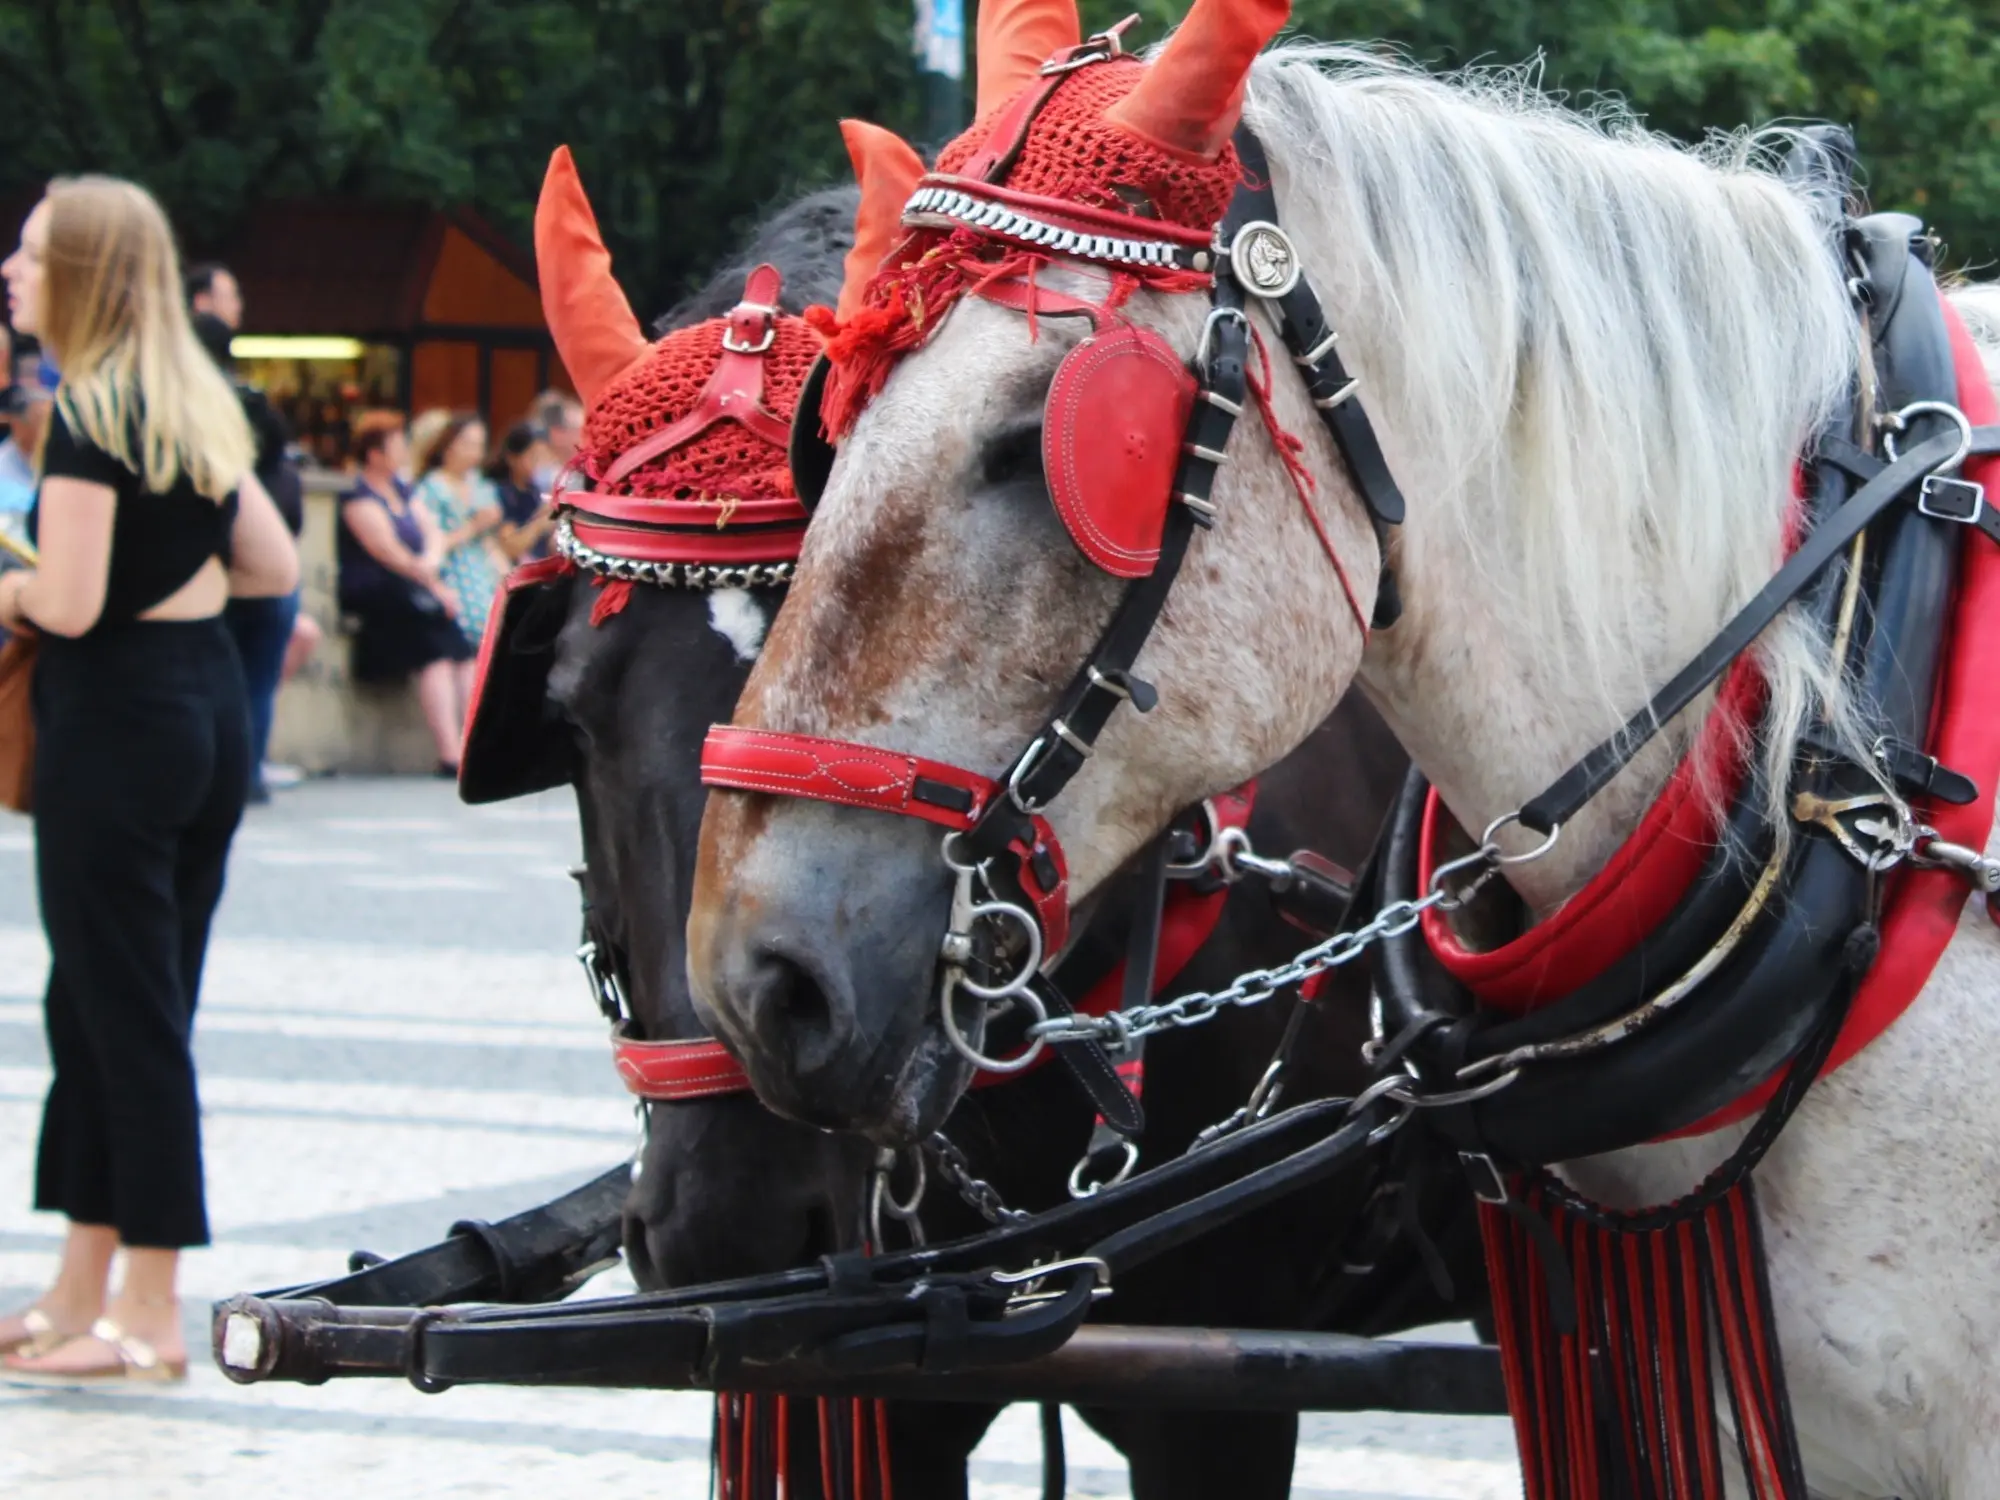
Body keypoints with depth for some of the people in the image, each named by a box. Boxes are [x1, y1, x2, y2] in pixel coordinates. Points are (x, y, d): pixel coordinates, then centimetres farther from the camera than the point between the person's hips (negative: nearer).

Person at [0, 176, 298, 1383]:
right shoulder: (197, 405, 11)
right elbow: (276, 566, 14)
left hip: (119, 720, -9)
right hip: (214, 702, 9)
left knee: (124, 1008, -2)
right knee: (121, 1000, 15)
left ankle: (150, 1319, 3)